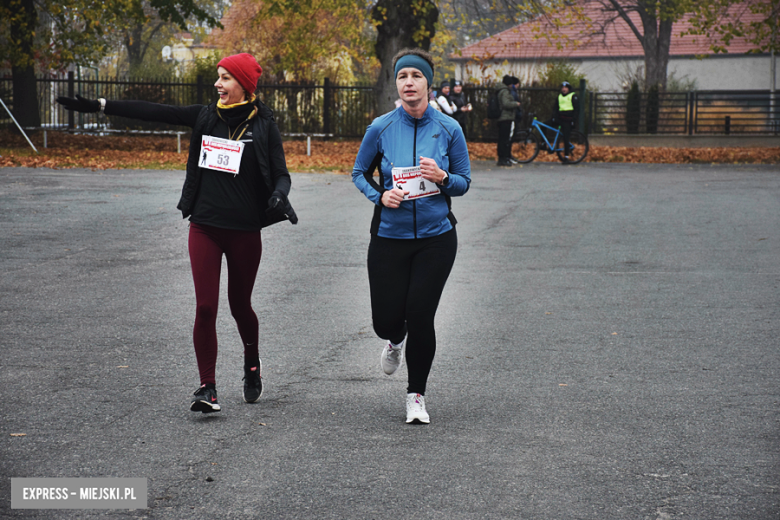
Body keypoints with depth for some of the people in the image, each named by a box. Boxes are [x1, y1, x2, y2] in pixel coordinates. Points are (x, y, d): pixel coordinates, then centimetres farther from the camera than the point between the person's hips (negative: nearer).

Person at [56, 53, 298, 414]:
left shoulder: (263, 126, -2)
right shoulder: (206, 117, 5)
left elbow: (280, 173, -1)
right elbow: (154, 112, 6)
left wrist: (279, 196, -24)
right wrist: (98, 106, 4)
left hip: (244, 231, -2)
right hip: (205, 226, 2)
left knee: (240, 305, 11)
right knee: (205, 306, -8)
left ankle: (252, 363, 41)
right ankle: (207, 388, -3)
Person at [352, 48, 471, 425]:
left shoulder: (448, 129, -4)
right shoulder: (381, 128, -5)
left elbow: (464, 182, 4)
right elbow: (359, 173, 9)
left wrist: (442, 177, -18)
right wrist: (379, 196, -11)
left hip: (435, 238, 0)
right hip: (389, 237, 1)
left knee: (420, 317, -6)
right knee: (386, 320, 1)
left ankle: (416, 395, 15)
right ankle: (396, 341, 42)